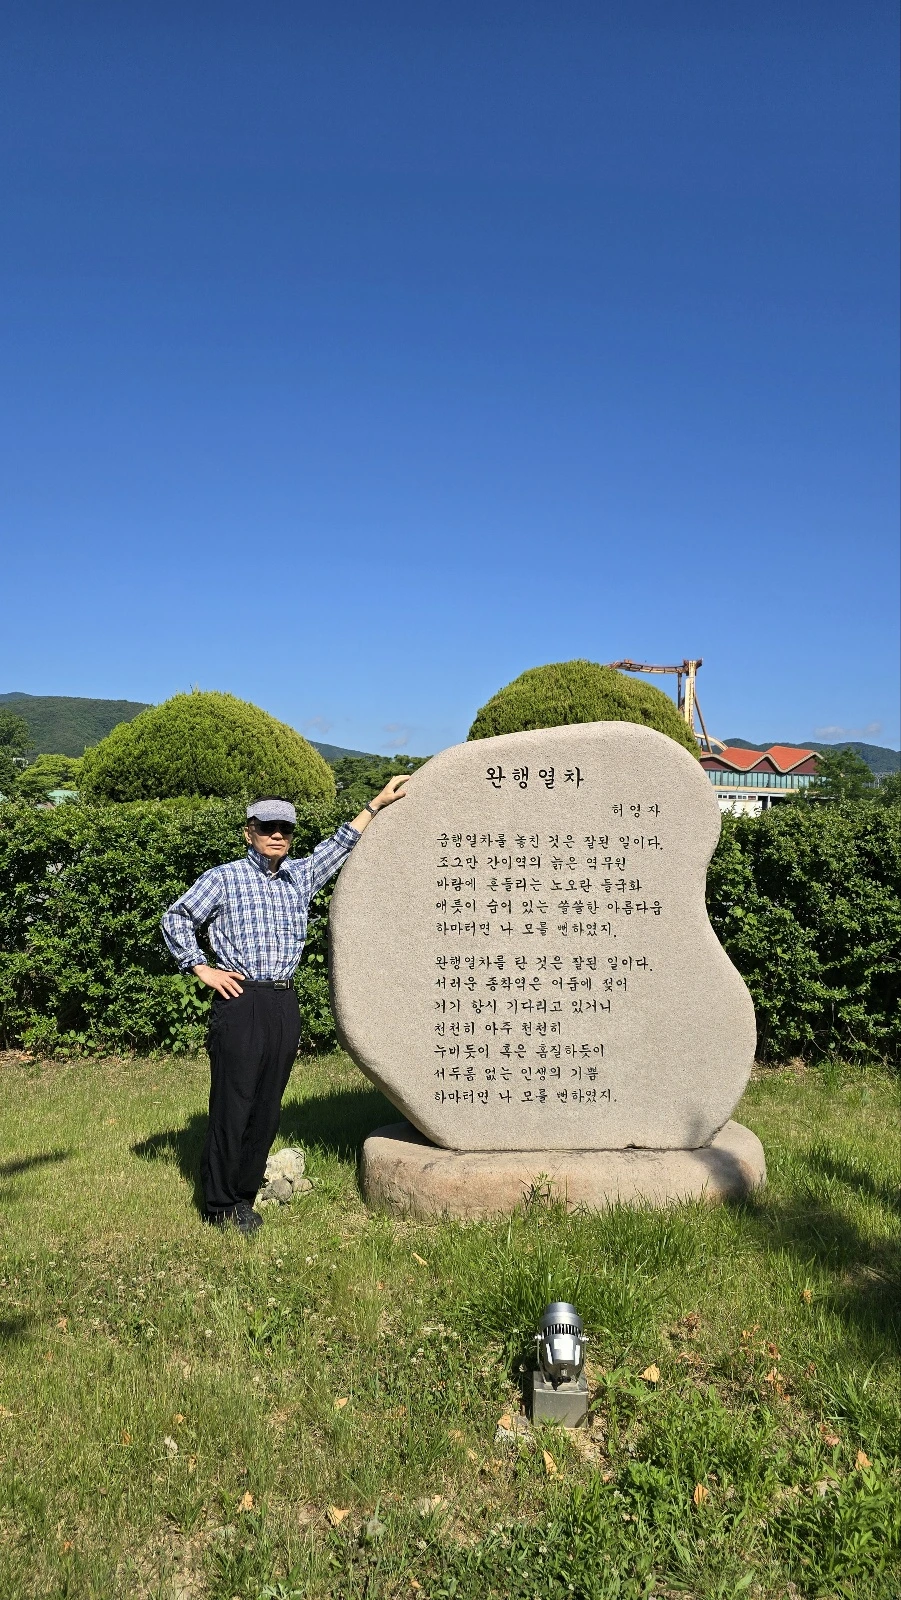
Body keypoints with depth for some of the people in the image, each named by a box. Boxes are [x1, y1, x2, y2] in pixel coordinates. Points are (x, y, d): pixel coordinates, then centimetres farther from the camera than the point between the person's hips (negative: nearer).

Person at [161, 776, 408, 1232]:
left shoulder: (301, 876, 14)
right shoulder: (225, 878, 2)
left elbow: (340, 844, 25)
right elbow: (176, 918, 7)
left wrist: (378, 803, 26)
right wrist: (202, 969, 1)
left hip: (285, 1003, 5)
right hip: (240, 1001, -5)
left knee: (268, 1107, 9)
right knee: (232, 1105, -2)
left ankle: (244, 1196, 22)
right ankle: (220, 1205, 11)